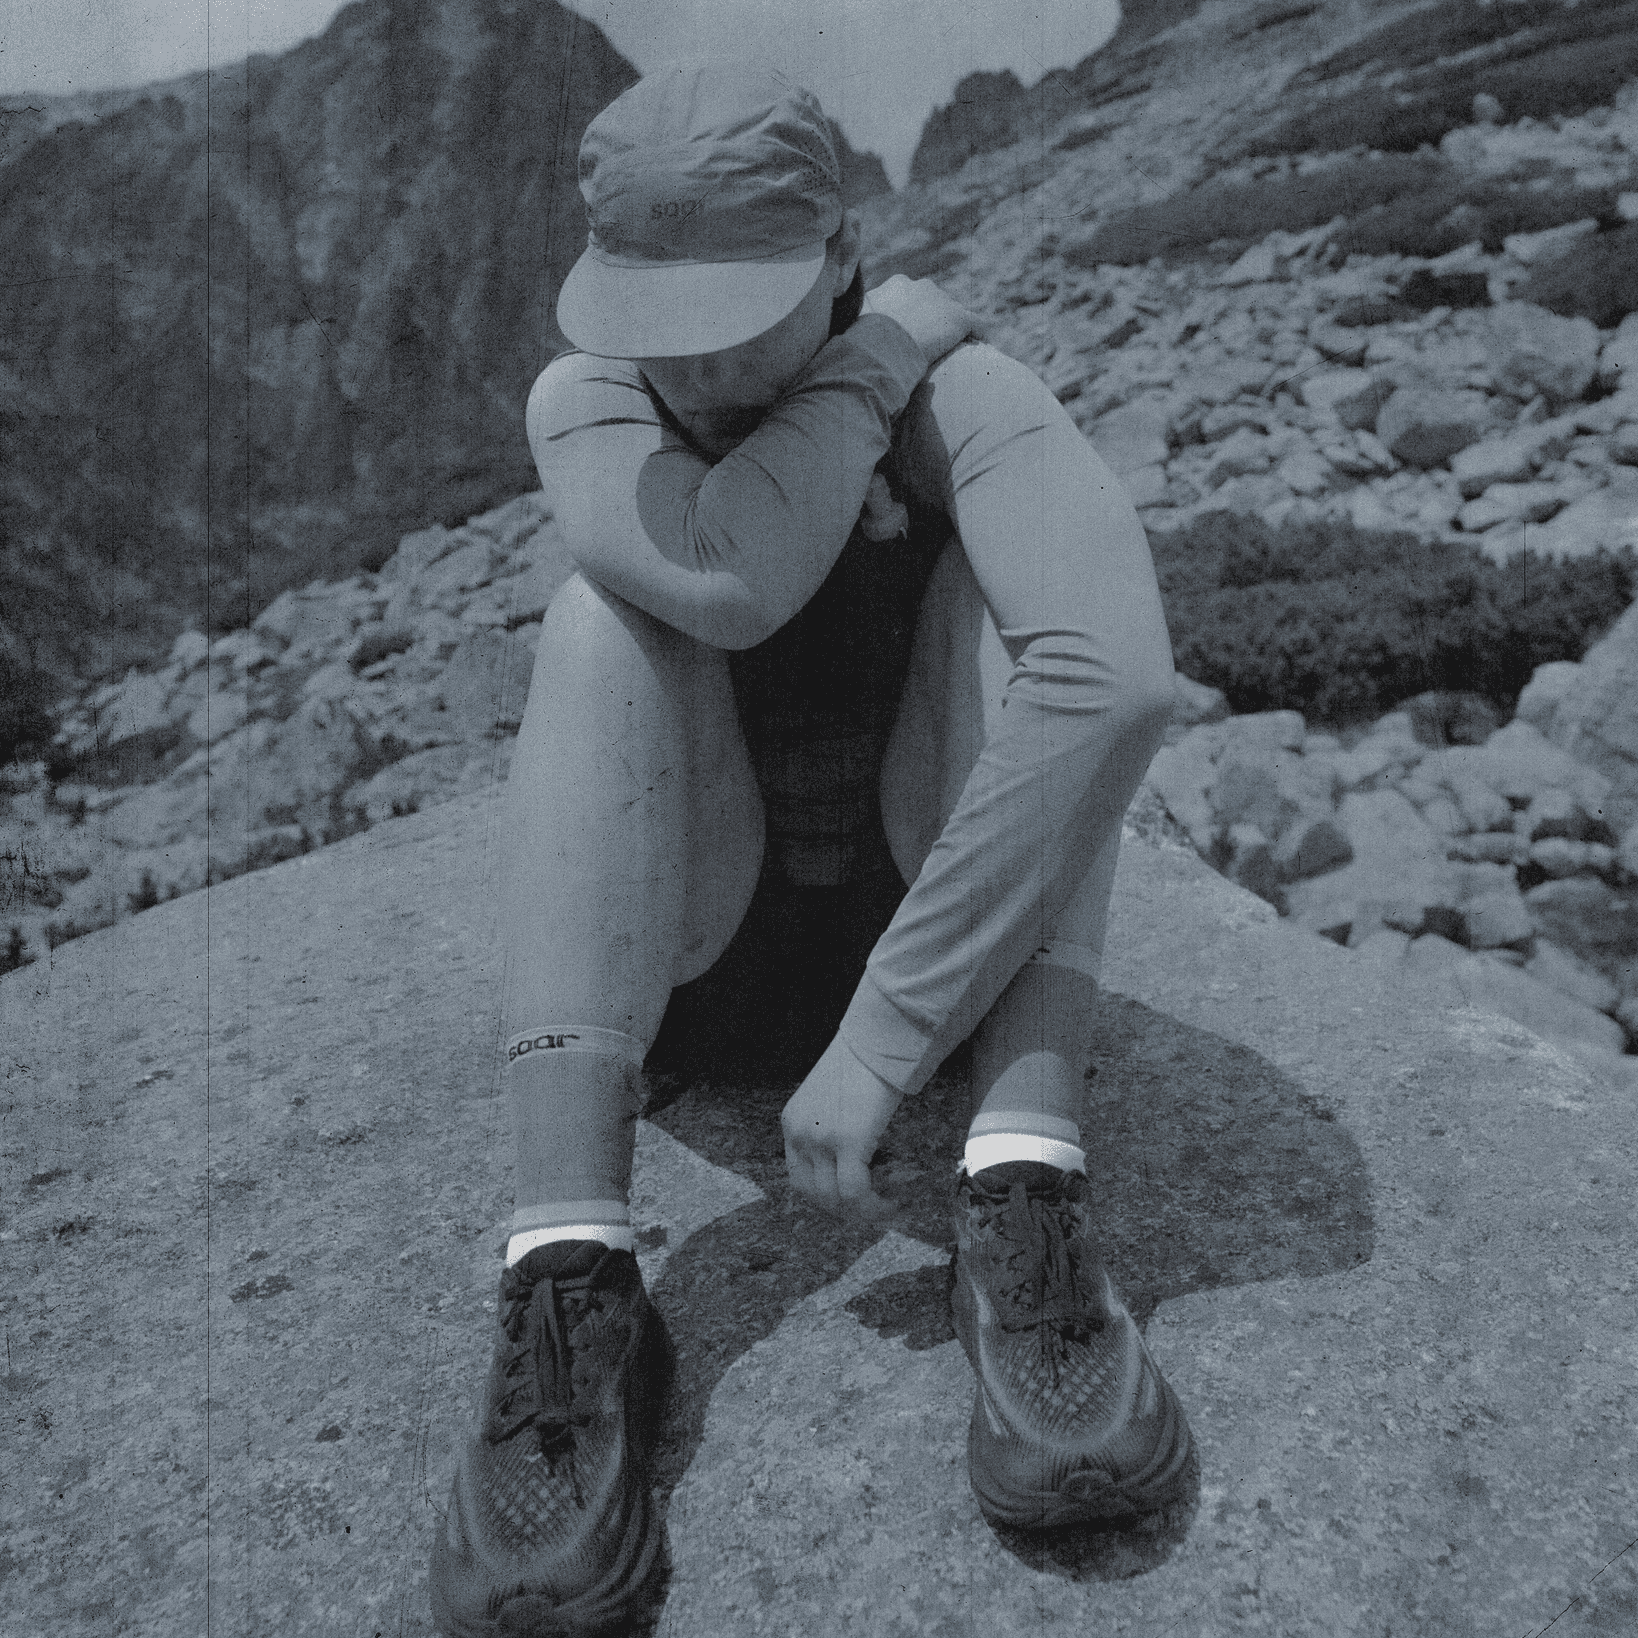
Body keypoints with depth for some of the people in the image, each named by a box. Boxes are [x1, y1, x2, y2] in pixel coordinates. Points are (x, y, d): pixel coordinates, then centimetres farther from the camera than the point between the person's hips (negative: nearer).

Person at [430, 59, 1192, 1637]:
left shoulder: (971, 401, -20)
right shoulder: (579, 401, -13)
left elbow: (1119, 674, -41)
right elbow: (725, 586, -37)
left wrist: (881, 1035, -44)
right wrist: (889, 341, -23)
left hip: (945, 875, 0)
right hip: (694, 883, 1)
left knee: (1007, 583, -26)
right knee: (600, 618, -28)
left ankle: (1022, 1205, -34)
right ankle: (568, 1287, -37)